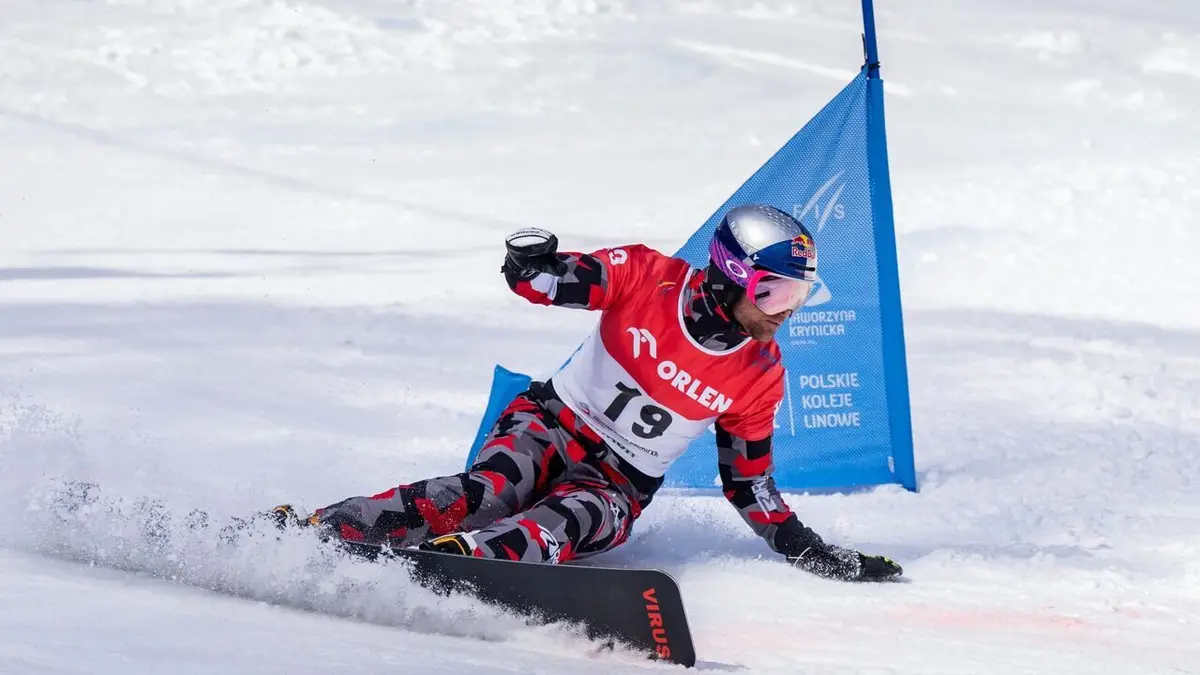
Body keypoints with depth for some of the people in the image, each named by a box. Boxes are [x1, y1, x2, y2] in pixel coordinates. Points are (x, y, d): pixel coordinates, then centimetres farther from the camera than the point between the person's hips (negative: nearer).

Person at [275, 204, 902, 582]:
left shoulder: (759, 376, 0)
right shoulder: (649, 278, -10)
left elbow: (749, 485, 10)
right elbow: (535, 279, -10)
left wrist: (808, 550, 6)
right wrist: (532, 262, -34)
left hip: (620, 485, 3)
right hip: (552, 423, -3)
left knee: (569, 521, -34)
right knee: (491, 489, -34)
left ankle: (451, 563, -60)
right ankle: (306, 531, -44)